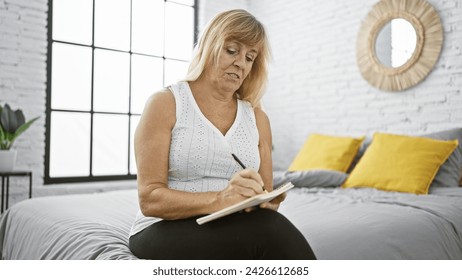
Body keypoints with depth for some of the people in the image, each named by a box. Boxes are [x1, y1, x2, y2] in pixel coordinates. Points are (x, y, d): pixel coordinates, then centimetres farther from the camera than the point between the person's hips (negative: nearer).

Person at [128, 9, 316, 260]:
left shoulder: (257, 118, 11)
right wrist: (219, 200, -27)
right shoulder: (165, 104, -3)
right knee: (269, 231, -32)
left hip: (236, 232, 4)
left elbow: (264, 198, 11)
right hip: (165, 230, -3)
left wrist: (266, 202, -14)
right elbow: (150, 198, -12)